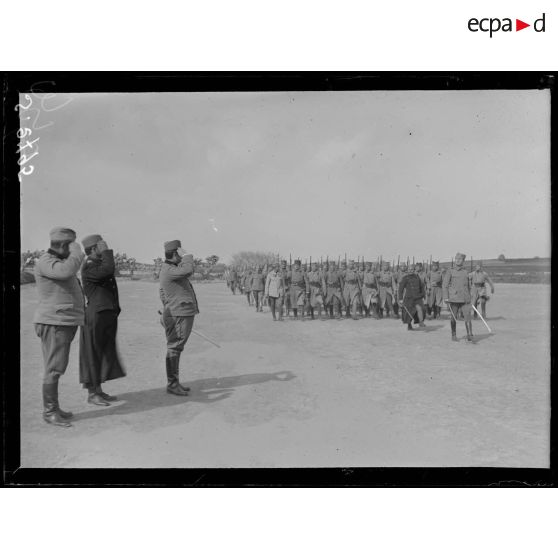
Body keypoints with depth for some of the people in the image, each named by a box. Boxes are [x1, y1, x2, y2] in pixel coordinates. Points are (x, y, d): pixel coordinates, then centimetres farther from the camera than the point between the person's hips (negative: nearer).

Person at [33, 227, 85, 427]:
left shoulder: (58, 262, 20)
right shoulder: (45, 262, -13)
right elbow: (66, 271, -32)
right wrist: (77, 254, -18)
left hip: (64, 322, 10)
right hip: (54, 322, -10)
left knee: (56, 368, 14)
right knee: (53, 369, -7)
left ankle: (53, 409, 22)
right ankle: (50, 412, 0)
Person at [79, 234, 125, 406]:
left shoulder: (99, 263, 16)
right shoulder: (88, 267, -13)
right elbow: (108, 270, -32)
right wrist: (106, 251, -17)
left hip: (107, 316, 9)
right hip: (96, 316, -9)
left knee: (106, 353, 13)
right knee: (93, 354, -1)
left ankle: (98, 390, 22)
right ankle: (91, 394, 9)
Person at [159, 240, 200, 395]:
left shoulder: (167, 269, 17)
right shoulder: (169, 270, -17)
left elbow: (162, 292, 27)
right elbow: (188, 270, -33)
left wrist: (167, 309, 31)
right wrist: (186, 256, -17)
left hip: (178, 314, 11)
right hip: (180, 315, -11)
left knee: (175, 349, 14)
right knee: (174, 349, -6)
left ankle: (175, 382, 22)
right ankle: (172, 384, -1)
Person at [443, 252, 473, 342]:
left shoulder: (465, 272, 13)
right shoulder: (450, 271, 1)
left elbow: (468, 286, 20)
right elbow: (444, 285, -3)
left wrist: (469, 298, 19)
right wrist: (446, 297, -11)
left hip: (465, 299, 2)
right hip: (453, 299, -2)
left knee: (467, 317, -8)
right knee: (454, 318, 5)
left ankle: (470, 335, -4)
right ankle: (453, 335, 18)